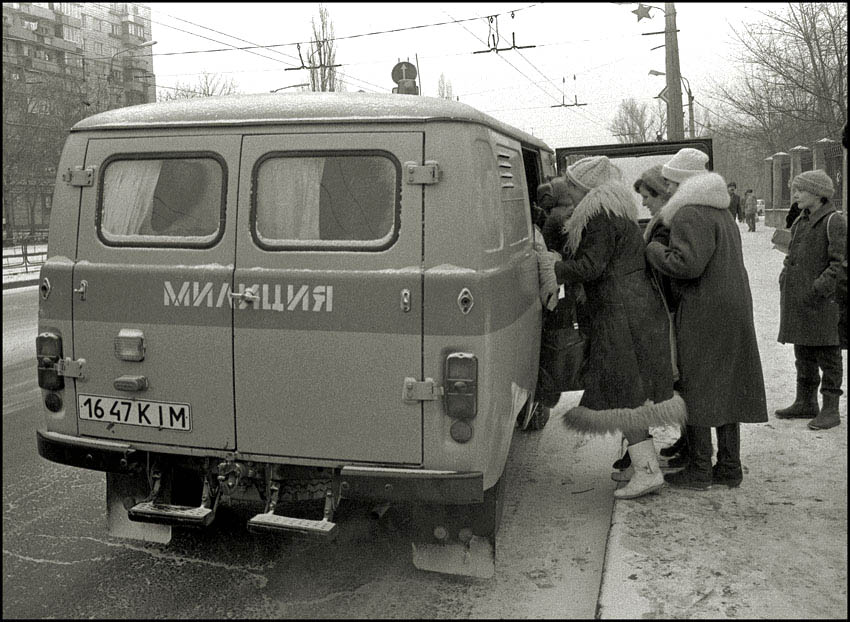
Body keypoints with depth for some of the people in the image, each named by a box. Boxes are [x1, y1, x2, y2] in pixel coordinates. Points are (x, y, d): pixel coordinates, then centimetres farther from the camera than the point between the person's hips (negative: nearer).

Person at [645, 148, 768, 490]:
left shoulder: (690, 215, -14)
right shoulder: (721, 212, 18)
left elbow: (686, 264, -24)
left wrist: (652, 248, -9)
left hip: (704, 314, -10)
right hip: (734, 308, 10)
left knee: (696, 387, -1)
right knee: (726, 386, 13)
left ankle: (699, 470, 6)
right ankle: (729, 467, 20)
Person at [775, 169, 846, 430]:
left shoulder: (834, 221, -10)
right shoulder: (800, 221, 14)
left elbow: (840, 262, -15)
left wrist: (821, 286, -21)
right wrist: (785, 276, 8)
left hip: (821, 301, -8)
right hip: (796, 299, 8)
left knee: (827, 356, 2)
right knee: (803, 355, 16)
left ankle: (830, 408, 10)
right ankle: (805, 403, 28)